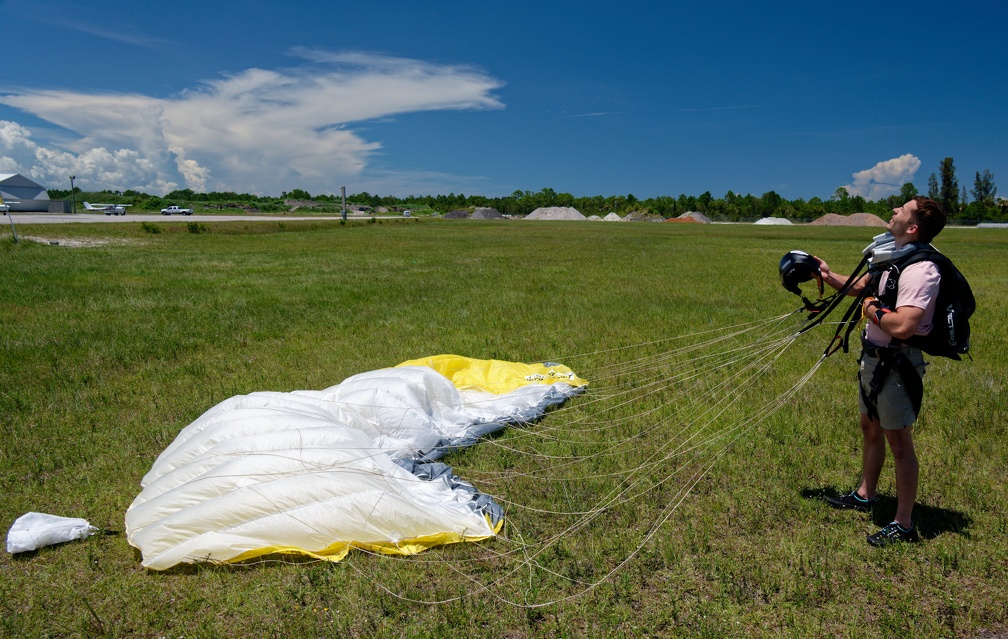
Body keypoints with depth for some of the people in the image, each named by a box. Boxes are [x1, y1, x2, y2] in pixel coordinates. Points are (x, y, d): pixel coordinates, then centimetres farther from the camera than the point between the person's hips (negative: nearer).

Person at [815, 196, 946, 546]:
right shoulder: (890, 256, 6)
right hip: (872, 357, 10)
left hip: (896, 363, -10)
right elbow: (860, 286, 23)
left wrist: (873, 310, -17)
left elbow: (902, 327, -35)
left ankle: (904, 524, 15)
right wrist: (828, 276, 8)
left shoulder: (920, 270, -25)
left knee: (898, 441, 2)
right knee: (870, 428, 23)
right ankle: (865, 494, 43)